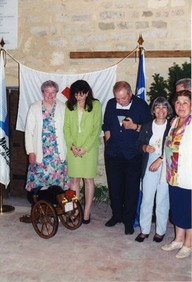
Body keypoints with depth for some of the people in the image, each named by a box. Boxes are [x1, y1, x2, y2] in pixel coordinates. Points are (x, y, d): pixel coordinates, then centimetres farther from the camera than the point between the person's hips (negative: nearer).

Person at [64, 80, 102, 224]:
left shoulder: (95, 105, -4)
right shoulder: (69, 106, 4)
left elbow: (97, 129, -6)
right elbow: (66, 127, 4)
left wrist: (85, 148, -12)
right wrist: (72, 145, -8)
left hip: (89, 148, -2)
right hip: (73, 148, 2)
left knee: (88, 179, 3)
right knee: (74, 179, 5)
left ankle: (87, 212, 12)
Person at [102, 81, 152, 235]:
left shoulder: (142, 105, -5)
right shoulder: (111, 104, 6)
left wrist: (135, 127, -18)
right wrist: (109, 141, 5)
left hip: (133, 154, -3)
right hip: (113, 153, 4)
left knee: (132, 188, 3)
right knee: (114, 186, 11)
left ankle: (129, 220, 16)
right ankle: (117, 215, 29)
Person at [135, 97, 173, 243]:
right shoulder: (146, 126, 10)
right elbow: (140, 143, 17)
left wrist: (160, 160, -14)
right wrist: (145, 147, -5)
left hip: (166, 167, -3)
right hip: (149, 167, 3)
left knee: (162, 200, 3)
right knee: (146, 199, 5)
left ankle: (160, 231, 18)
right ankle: (144, 230, 16)